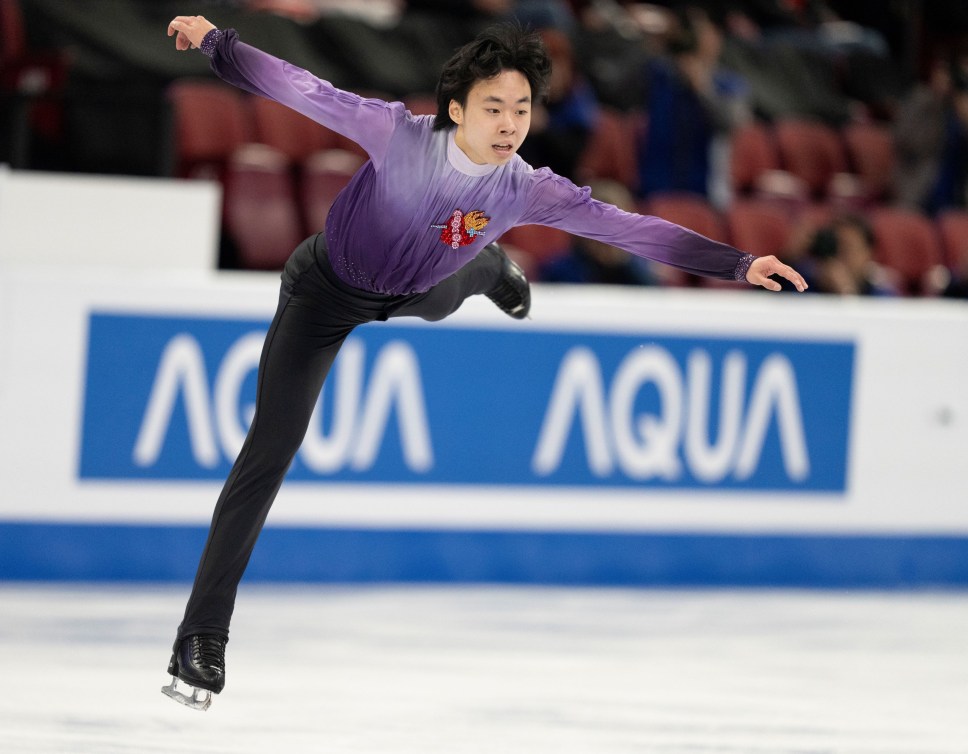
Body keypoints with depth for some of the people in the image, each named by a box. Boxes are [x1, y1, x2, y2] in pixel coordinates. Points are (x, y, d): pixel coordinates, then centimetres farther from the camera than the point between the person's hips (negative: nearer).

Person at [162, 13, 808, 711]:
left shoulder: (529, 191, -26)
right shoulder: (400, 134, -35)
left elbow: (632, 229, -25)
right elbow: (304, 90, -32)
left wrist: (738, 264, -30)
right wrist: (217, 42, -38)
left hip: (418, 298, 4)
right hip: (326, 293, -4)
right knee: (269, 454, -12)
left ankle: (500, 275, 79)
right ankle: (202, 640, -9)